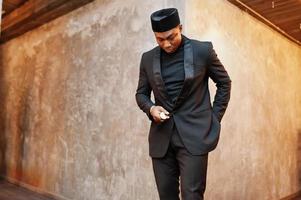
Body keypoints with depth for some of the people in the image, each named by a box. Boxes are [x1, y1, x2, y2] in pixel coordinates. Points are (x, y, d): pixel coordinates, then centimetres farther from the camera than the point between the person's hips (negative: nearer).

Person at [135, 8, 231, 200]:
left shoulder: (203, 50, -2)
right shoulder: (148, 58, 7)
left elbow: (224, 83, 8)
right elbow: (141, 93, 14)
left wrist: (214, 119, 3)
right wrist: (151, 108, -7)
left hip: (194, 134, -3)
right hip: (161, 137, 4)